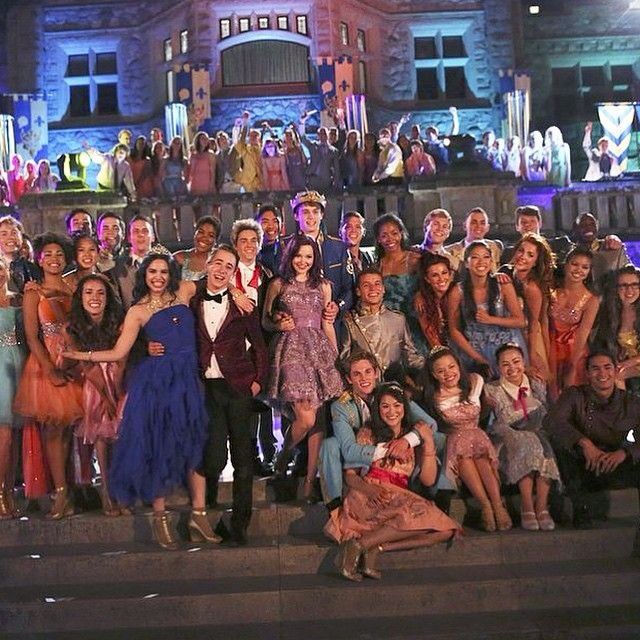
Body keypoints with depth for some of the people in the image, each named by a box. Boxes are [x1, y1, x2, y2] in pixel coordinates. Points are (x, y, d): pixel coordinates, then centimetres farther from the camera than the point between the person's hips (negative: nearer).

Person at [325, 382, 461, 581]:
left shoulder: (414, 437, 17)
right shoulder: (367, 434, 9)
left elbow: (428, 480, 6)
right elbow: (350, 474, 4)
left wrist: (429, 443, -3)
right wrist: (367, 488, -18)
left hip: (401, 500, 5)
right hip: (368, 499, -4)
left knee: (446, 529, -22)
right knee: (421, 512, -32)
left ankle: (377, 547, -20)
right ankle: (359, 545, -24)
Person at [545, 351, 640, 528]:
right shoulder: (575, 395, -4)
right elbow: (551, 420, -23)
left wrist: (624, 452, -30)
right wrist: (584, 442, -35)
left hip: (616, 468, 0)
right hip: (582, 468, 0)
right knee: (559, 440, -28)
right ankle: (580, 509, -19)